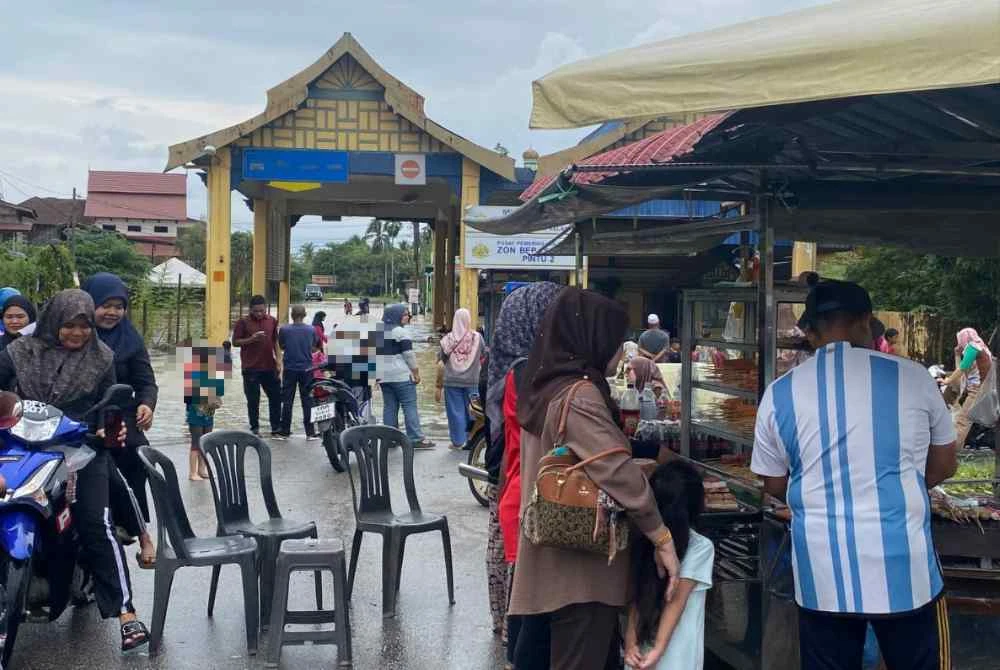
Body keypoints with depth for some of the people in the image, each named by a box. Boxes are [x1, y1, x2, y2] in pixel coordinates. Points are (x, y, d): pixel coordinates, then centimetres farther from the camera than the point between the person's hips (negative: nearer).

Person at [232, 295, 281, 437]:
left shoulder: (272, 321, 7)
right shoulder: (243, 322, -4)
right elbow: (235, 342, -4)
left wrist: (277, 360, 9)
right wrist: (252, 339, -18)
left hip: (269, 367, 4)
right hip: (251, 368, -4)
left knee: (276, 397, 6)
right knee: (253, 400, 3)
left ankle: (276, 428, 15)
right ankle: (254, 428, 15)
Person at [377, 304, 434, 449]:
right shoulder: (400, 332, -9)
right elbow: (409, 355, -12)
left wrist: (377, 374, 23)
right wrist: (416, 373, -5)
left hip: (383, 376, 8)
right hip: (401, 376, -8)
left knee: (389, 407, 9)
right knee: (410, 406, -6)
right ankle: (416, 439, -8)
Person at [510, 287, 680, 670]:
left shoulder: (545, 389, 11)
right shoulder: (579, 395, -18)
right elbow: (620, 473, -24)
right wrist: (663, 539, -18)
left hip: (559, 559, 9)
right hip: (583, 565, -9)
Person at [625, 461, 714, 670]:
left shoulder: (642, 542, -1)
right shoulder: (701, 547, -12)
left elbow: (634, 597, -6)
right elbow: (676, 600, -16)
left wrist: (631, 642, -8)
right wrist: (659, 649, -17)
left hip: (641, 649, 4)